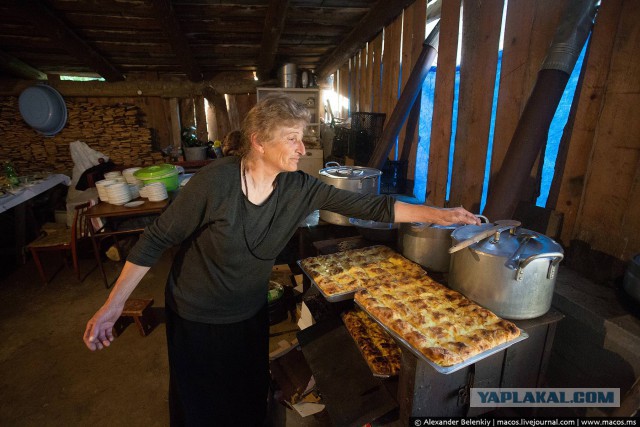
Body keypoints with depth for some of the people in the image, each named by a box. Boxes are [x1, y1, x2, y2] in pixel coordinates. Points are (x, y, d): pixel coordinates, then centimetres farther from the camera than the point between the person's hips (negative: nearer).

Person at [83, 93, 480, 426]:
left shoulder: (300, 188, -15)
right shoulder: (216, 182, -27)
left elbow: (368, 205, -15)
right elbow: (157, 239, -17)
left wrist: (440, 214, -16)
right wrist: (114, 303, -14)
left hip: (251, 313, 4)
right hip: (196, 319, -3)